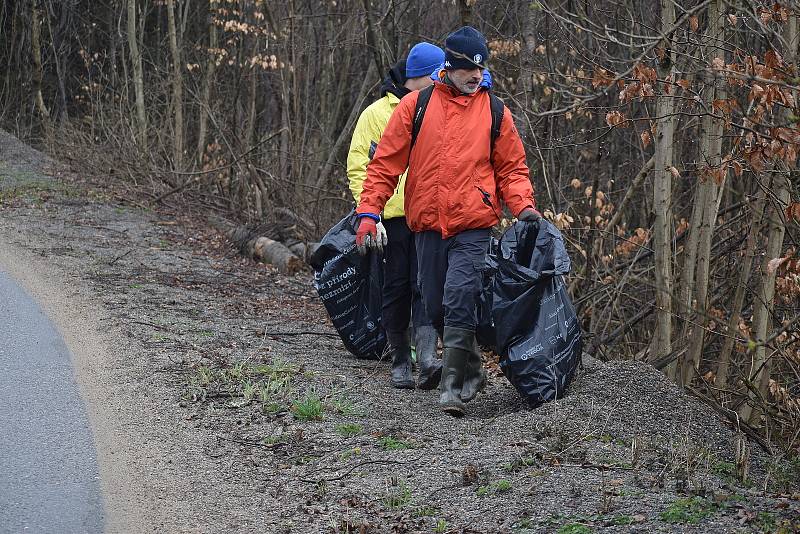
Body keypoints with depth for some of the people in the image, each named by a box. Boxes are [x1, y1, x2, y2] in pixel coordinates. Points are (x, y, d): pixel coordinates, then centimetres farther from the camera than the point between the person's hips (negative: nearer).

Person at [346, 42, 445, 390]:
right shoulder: (377, 113, 2)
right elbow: (359, 168, 0)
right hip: (392, 215, -2)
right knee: (397, 287, 4)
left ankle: (426, 359, -21)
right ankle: (400, 361, 14)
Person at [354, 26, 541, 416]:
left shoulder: (494, 112, 5)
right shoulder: (415, 106, 3)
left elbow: (512, 168, 11)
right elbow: (386, 161, 4)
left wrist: (523, 206, -7)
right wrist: (369, 211, -4)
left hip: (474, 227, -2)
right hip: (427, 225, 2)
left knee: (459, 300, -17)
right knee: (436, 308, 8)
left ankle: (453, 385, -11)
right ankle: (472, 372, 28)